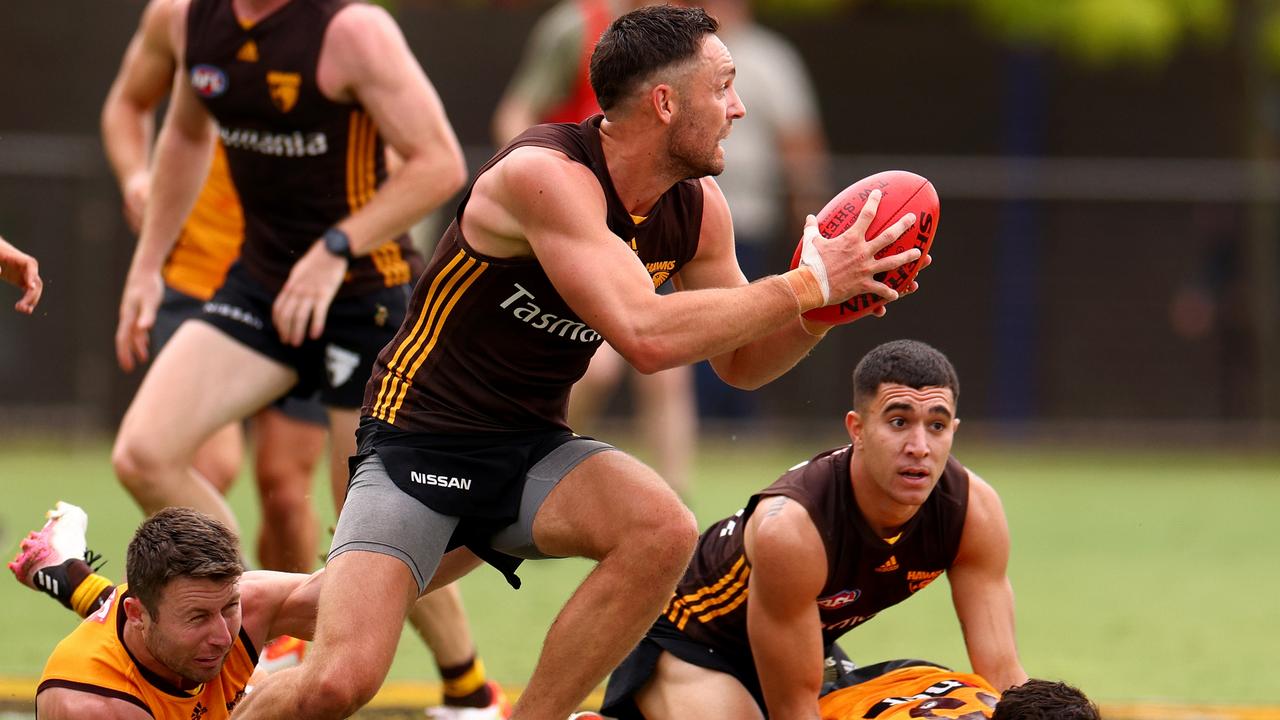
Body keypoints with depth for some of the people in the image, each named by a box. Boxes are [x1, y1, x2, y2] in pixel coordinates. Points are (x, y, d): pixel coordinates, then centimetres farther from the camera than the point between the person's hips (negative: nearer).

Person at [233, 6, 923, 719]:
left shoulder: (696, 207, -1)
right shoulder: (545, 175, -25)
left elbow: (743, 360, 13)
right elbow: (646, 336, -35)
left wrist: (833, 304, -8)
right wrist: (808, 284, -27)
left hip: (534, 448, 7)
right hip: (418, 443, -7)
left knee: (665, 531, -23)